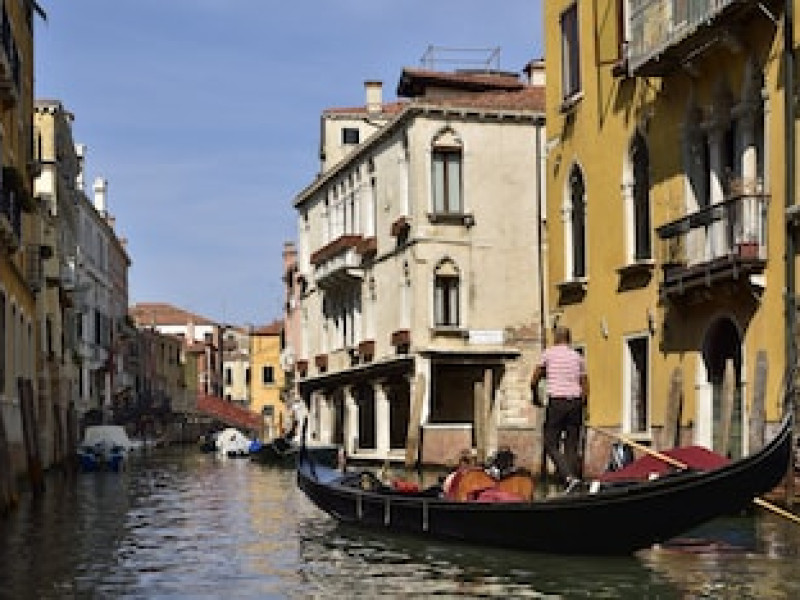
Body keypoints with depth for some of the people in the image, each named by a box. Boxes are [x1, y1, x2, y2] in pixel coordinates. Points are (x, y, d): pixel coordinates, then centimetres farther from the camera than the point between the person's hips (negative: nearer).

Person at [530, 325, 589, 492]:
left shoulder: (548, 353, 4)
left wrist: (536, 398, 19)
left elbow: (534, 381, 3)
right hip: (575, 402, 4)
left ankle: (569, 477, -18)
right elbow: (585, 388, 11)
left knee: (551, 444, 0)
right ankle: (573, 475, 4)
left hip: (556, 403, -4)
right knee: (571, 446, 9)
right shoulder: (577, 357, 13)